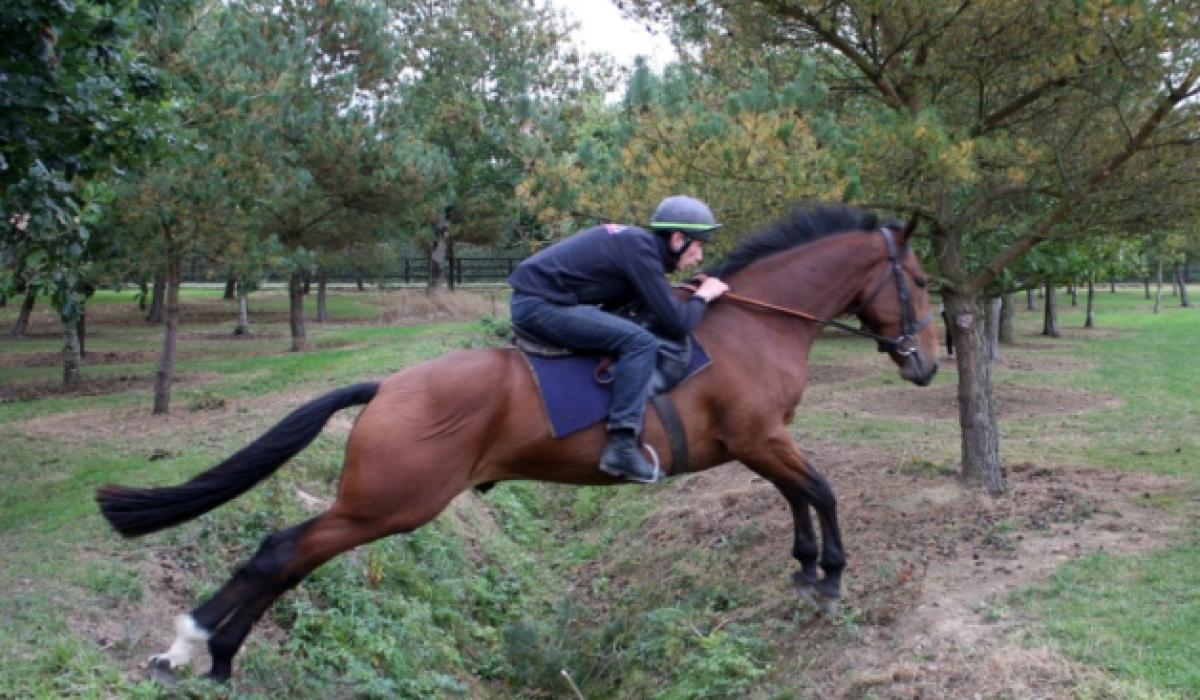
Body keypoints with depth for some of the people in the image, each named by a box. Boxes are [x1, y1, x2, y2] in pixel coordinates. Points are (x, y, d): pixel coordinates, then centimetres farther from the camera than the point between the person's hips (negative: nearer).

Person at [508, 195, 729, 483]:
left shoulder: (636, 242, 14)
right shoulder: (640, 248, -14)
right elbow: (677, 323, -16)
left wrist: (686, 294, 19)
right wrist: (703, 296, 2)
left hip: (532, 300, 11)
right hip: (541, 306, -11)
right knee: (640, 342, -18)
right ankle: (621, 446, -20)